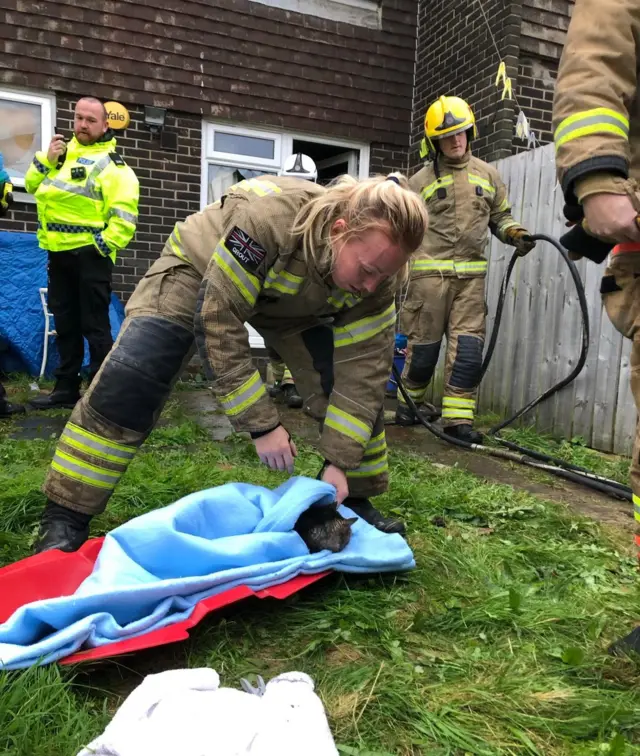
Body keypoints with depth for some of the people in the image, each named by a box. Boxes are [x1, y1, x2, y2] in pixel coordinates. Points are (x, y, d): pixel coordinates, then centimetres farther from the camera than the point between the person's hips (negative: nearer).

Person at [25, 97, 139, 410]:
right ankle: (66, 387, 24)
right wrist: (46, 159, 2)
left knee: (95, 325, -3)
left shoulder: (110, 163, -6)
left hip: (88, 253, -7)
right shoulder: (63, 152, 17)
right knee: (65, 323, 13)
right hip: (58, 252, 8)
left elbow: (124, 213, -15)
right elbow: (32, 185, 18)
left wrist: (104, 245, -19)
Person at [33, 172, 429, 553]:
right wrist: (263, 424, -37)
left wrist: (339, 461, -25)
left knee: (360, 380, -9)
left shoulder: (377, 271, -26)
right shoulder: (269, 215, -43)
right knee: (130, 377, -22)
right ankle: (65, 519, -8)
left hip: (293, 302, 4)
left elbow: (364, 367, -22)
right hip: (199, 268, -4)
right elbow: (219, 322, -39)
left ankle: (355, 500, 11)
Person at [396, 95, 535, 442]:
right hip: (430, 271, -2)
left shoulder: (487, 174, 14)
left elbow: (500, 216, 22)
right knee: (424, 342, 3)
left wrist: (517, 234, 1)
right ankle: (408, 402, 23)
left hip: (471, 274, 3)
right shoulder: (421, 179, 6)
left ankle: (458, 417, 0)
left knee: (468, 345, -5)